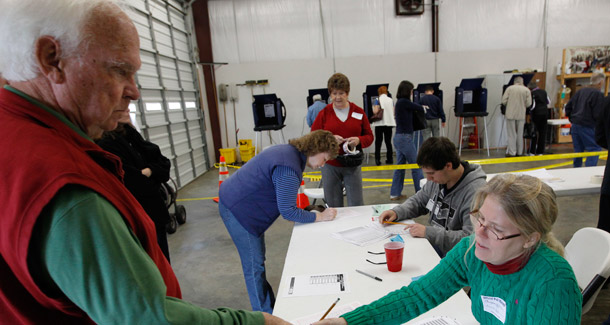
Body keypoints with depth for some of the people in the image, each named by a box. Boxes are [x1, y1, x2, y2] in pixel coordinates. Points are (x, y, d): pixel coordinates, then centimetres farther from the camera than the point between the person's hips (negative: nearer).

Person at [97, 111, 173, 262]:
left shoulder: (130, 135, 7)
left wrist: (149, 171, -15)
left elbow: (164, 163, 4)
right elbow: (133, 184, -26)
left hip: (155, 214, 8)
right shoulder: (106, 143, -20)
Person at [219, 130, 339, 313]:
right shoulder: (289, 169, -29)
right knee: (254, 266, 0)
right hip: (237, 210, -11)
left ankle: (269, 306, 34)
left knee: (257, 259, 19)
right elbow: (288, 211, -24)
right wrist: (319, 217, -15)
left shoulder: (290, 151, 4)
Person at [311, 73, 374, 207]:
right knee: (333, 206, 8)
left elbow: (369, 136, 7)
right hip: (330, 166, 0)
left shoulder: (359, 112, 4)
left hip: (353, 165, 0)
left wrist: (358, 140, -15)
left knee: (356, 205, 5)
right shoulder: (324, 114, 1)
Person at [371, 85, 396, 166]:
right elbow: (393, 112, 6)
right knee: (388, 141, 10)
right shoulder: (391, 100, 5)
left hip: (380, 123, -3)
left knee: (378, 142, 2)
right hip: (389, 122, 3)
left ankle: (377, 159, -2)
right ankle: (389, 159, 12)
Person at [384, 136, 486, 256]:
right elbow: (419, 200, 18)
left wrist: (428, 232, -24)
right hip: (432, 245, 7)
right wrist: (396, 212, 1)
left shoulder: (475, 191, -22)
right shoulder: (438, 178, 3)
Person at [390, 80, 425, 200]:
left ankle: (395, 193, 17)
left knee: (400, 166, 13)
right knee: (416, 166, 1)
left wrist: (419, 108, 8)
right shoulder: (404, 102, -13)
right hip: (405, 137, -9)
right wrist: (422, 108, 17)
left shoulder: (399, 102, 13)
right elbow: (420, 108, -3)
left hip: (399, 137, 9)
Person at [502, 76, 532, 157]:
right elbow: (528, 103, -3)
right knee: (520, 134, 12)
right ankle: (519, 152, 19)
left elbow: (504, 101, -6)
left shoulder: (509, 88, -2)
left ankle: (512, 152, 2)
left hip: (510, 114, -1)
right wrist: (522, 105, 18)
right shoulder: (526, 90, 0)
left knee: (511, 134, 3)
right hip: (521, 115, 2)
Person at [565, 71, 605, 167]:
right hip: (587, 127, -7)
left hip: (575, 126, 7)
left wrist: (572, 118, 19)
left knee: (578, 150, 15)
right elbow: (598, 115, -15)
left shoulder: (581, 91, 10)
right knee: (595, 149, 0)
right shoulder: (598, 94, -12)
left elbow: (568, 106, 14)